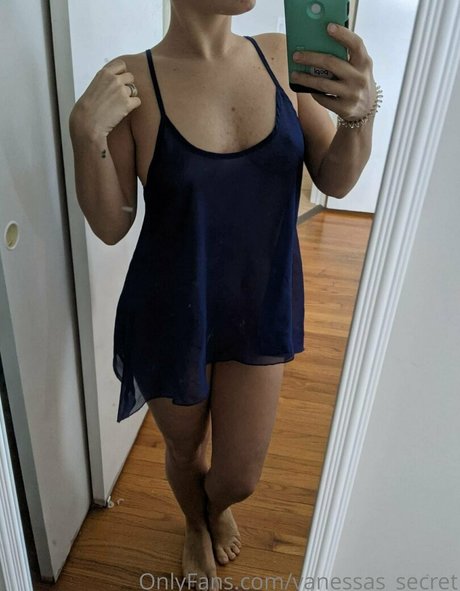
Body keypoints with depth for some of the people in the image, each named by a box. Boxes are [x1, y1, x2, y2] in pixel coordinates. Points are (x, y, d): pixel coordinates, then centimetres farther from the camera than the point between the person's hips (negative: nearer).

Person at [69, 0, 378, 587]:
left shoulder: (282, 55, -5)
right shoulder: (132, 81, -14)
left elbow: (335, 181, -2)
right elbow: (111, 227, -10)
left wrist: (359, 114, -21)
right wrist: (87, 135, -25)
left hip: (263, 307, 3)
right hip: (172, 315, -2)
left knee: (240, 478, 16)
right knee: (184, 451, 23)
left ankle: (216, 507, 58)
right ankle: (196, 527, 61)